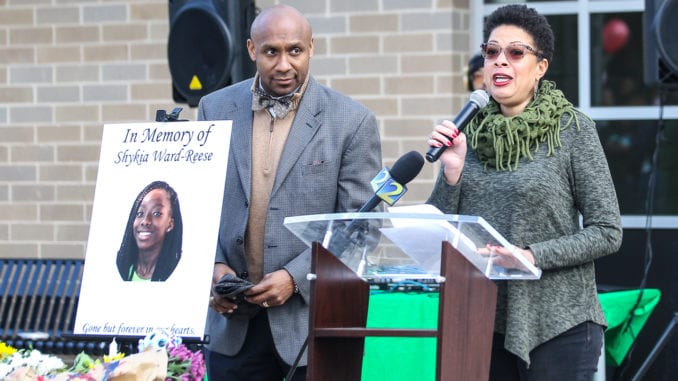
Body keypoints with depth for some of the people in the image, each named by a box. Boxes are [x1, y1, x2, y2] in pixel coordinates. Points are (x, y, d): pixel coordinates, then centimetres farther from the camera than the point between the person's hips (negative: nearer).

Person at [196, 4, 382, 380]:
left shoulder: (352, 121, -5)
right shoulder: (216, 108, 5)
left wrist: (296, 277, -15)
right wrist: (214, 265, -6)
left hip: (312, 318, -3)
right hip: (232, 318, 3)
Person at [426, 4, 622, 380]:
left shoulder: (573, 130, -4)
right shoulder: (469, 131, 8)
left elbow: (607, 233, -6)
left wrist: (533, 256, -17)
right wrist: (451, 171, -8)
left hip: (557, 324, -4)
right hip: (482, 321, 4)